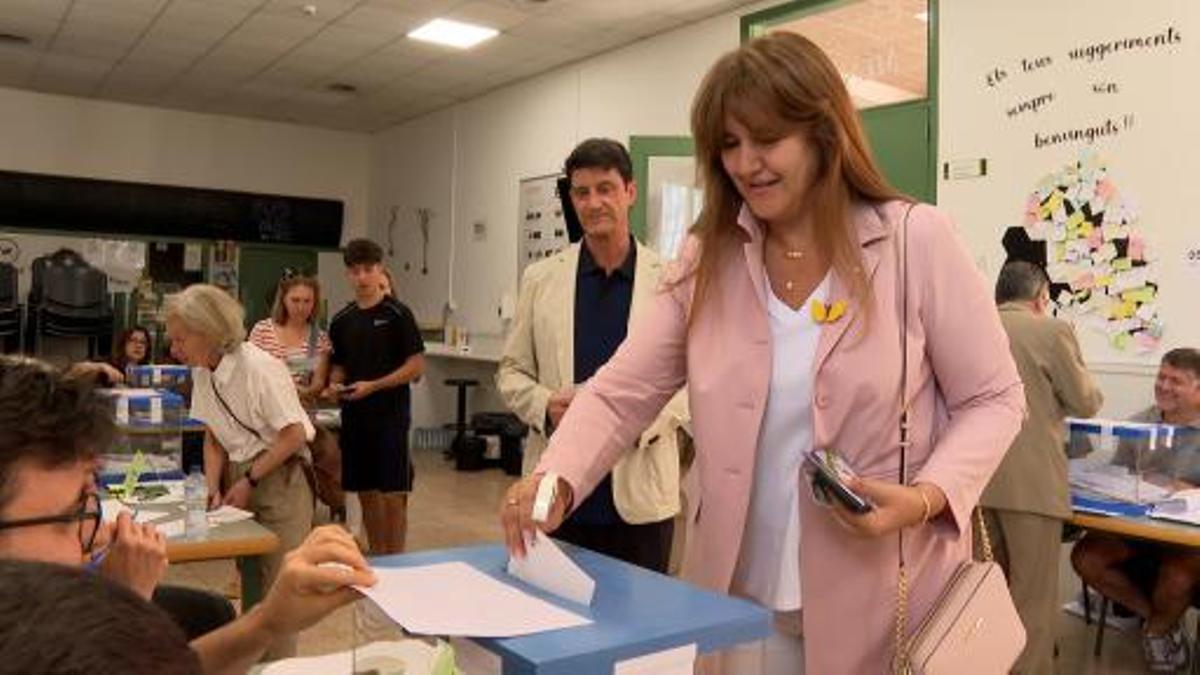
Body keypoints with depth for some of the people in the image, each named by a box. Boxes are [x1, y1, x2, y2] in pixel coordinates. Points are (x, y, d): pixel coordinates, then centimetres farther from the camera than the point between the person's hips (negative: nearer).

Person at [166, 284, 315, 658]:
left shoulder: (260, 368, -21)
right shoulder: (202, 372, 3)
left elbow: (294, 435, -18)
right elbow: (214, 436, 12)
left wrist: (249, 481, -14)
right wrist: (213, 488, -2)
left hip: (279, 479, -7)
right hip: (239, 477, 7)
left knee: (276, 585, -6)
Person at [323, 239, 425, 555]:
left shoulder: (397, 313, -6)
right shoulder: (341, 320, 10)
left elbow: (416, 365, -9)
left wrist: (373, 386, -16)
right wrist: (334, 385, -3)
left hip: (390, 414, -5)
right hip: (354, 416, 5)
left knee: (392, 494, -2)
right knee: (366, 493, 11)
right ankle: (376, 559, 24)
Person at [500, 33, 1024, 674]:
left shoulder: (917, 239, -8)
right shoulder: (707, 259, 0)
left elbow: (993, 399, -3)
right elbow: (621, 393, -3)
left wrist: (928, 496, -20)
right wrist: (555, 478, -20)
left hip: (884, 600, -2)